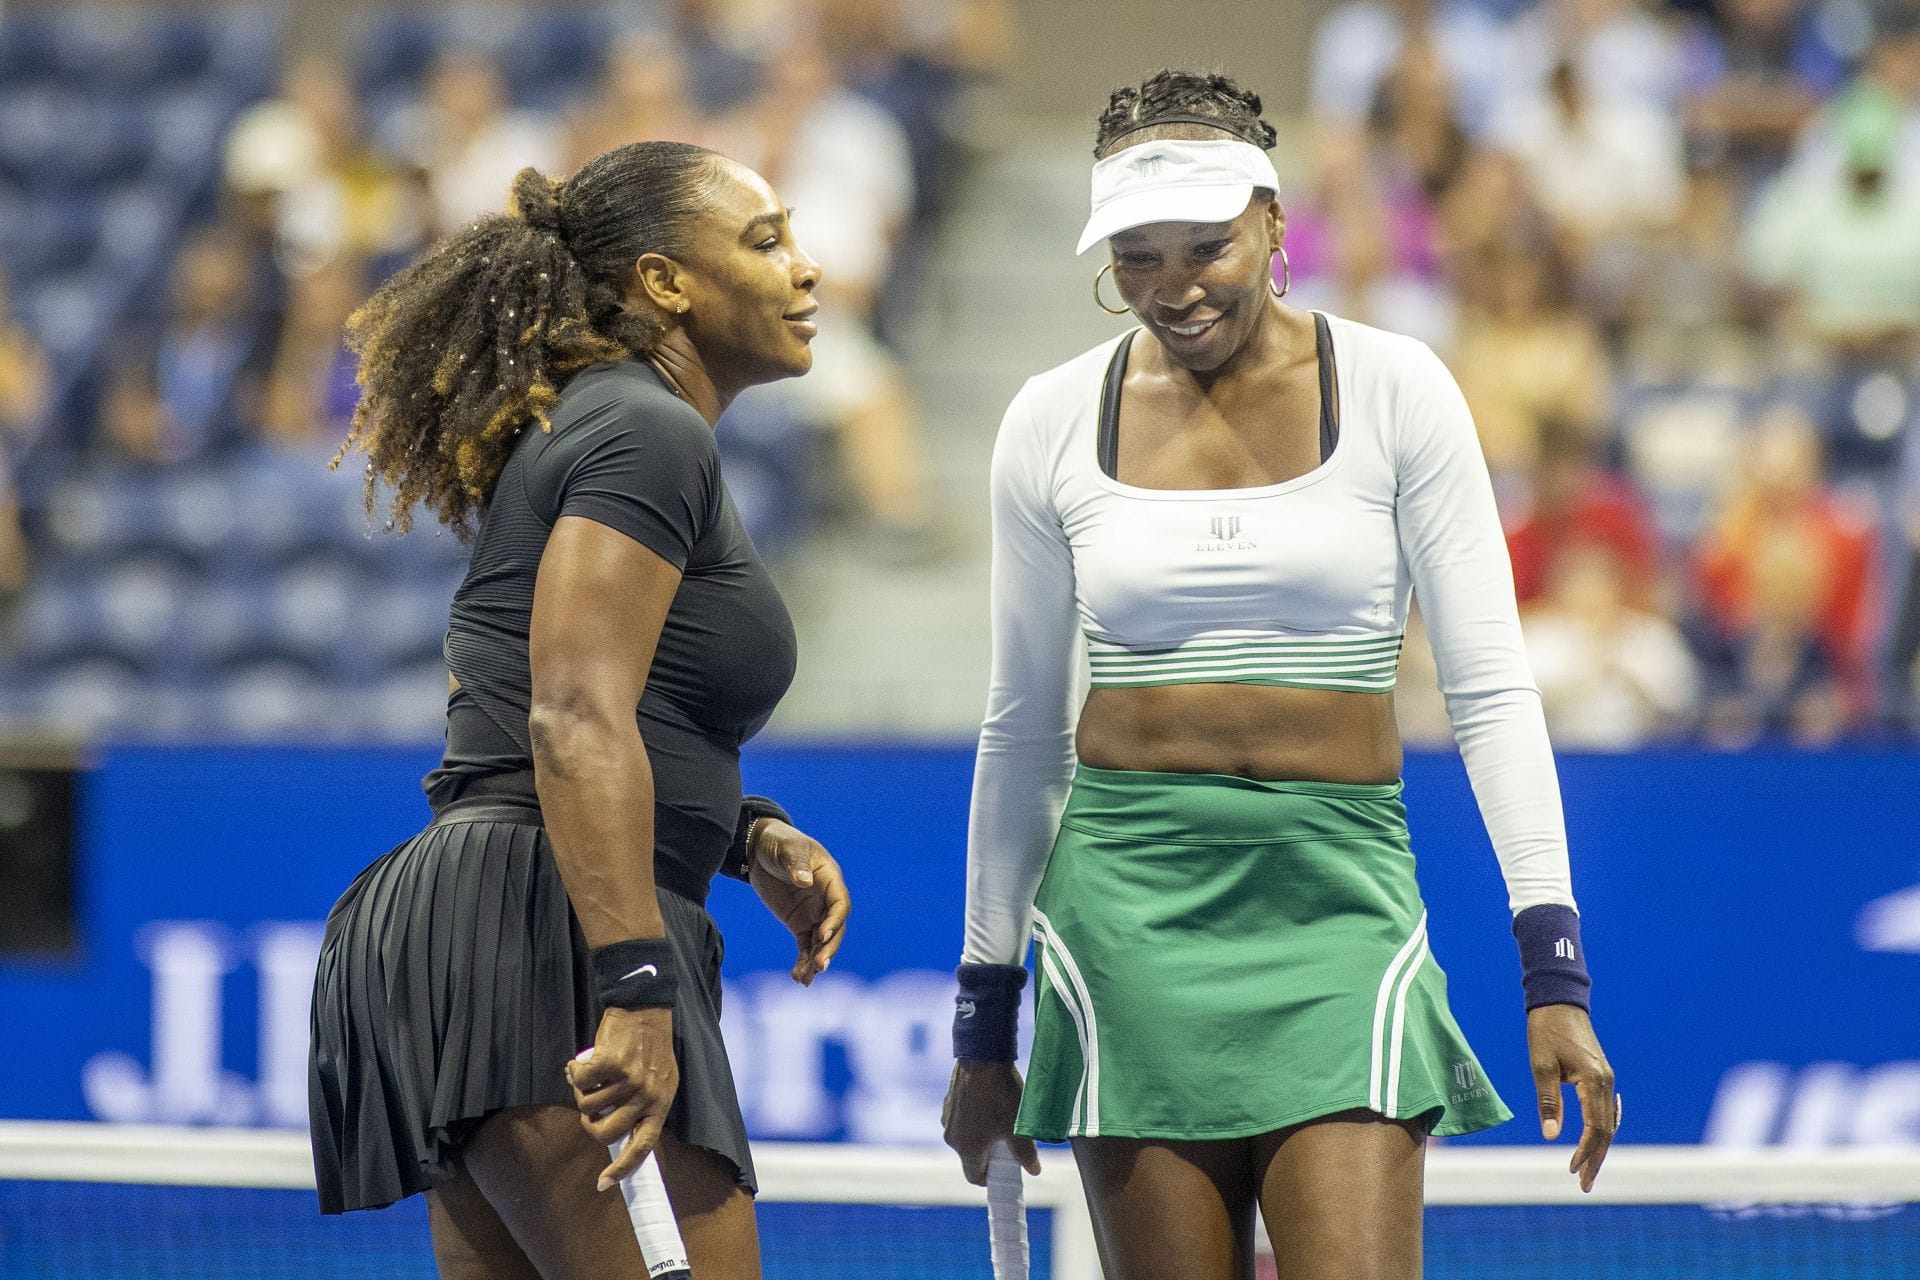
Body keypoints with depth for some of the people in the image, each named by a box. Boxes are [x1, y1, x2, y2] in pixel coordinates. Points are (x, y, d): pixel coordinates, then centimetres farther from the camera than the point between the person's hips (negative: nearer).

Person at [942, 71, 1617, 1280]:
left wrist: (1555, 969, -10)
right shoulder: (1054, 423, 5)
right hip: (1130, 897, 2)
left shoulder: (1395, 389, -1)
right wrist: (985, 1021, 13)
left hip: (1337, 899, -1)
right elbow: (1023, 727, 13)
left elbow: (1492, 688, -1)